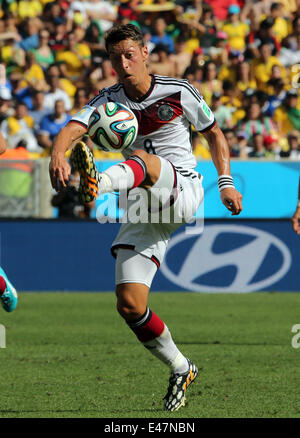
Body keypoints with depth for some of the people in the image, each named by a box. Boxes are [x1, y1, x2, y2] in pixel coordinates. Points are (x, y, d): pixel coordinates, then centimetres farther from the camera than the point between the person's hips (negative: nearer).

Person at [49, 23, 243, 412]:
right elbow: (74, 127, -16)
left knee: (142, 158, -35)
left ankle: (99, 182, -70)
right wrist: (58, 152, -38)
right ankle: (180, 369, 13)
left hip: (182, 190, -3)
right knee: (129, 304, -7)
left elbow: (214, 133, 15)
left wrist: (226, 181, 4)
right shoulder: (109, 100, 3)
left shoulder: (178, 92, 0)